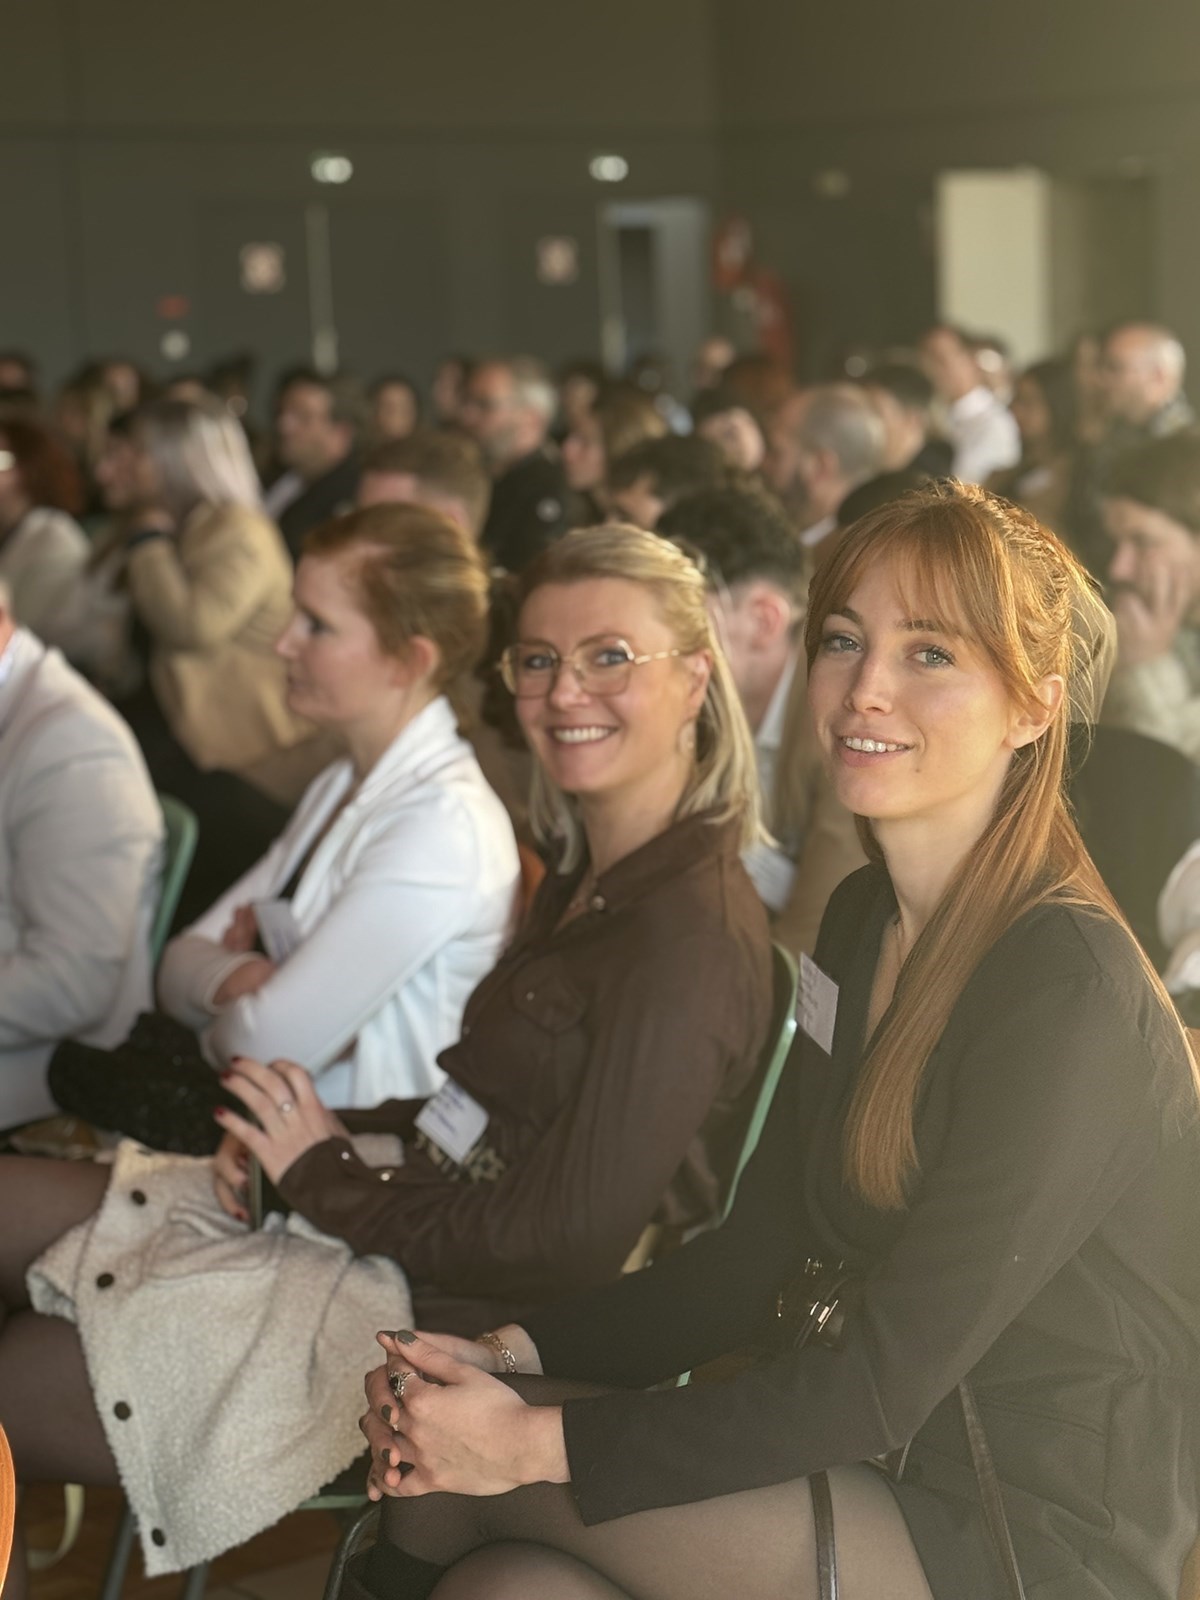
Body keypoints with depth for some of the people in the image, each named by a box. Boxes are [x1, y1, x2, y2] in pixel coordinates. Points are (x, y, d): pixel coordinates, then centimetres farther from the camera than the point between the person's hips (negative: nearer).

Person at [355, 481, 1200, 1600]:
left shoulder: (1070, 994, -21)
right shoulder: (862, 922, 6)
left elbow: (880, 1387, -21)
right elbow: (760, 1253, 8)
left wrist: (538, 1441, -21)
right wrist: (518, 1352, -6)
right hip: (890, 1464, 6)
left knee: (459, 1493, -12)